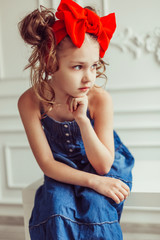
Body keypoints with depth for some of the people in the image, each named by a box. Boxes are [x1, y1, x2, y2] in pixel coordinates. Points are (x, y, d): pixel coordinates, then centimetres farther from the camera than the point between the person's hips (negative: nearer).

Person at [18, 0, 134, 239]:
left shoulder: (100, 99, -25)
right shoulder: (30, 102, -22)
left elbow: (103, 166, -21)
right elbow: (47, 163, -17)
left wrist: (83, 120, -36)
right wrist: (93, 180, -28)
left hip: (105, 168, -1)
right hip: (63, 172, 1)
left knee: (95, 203, -28)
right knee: (56, 203, -27)